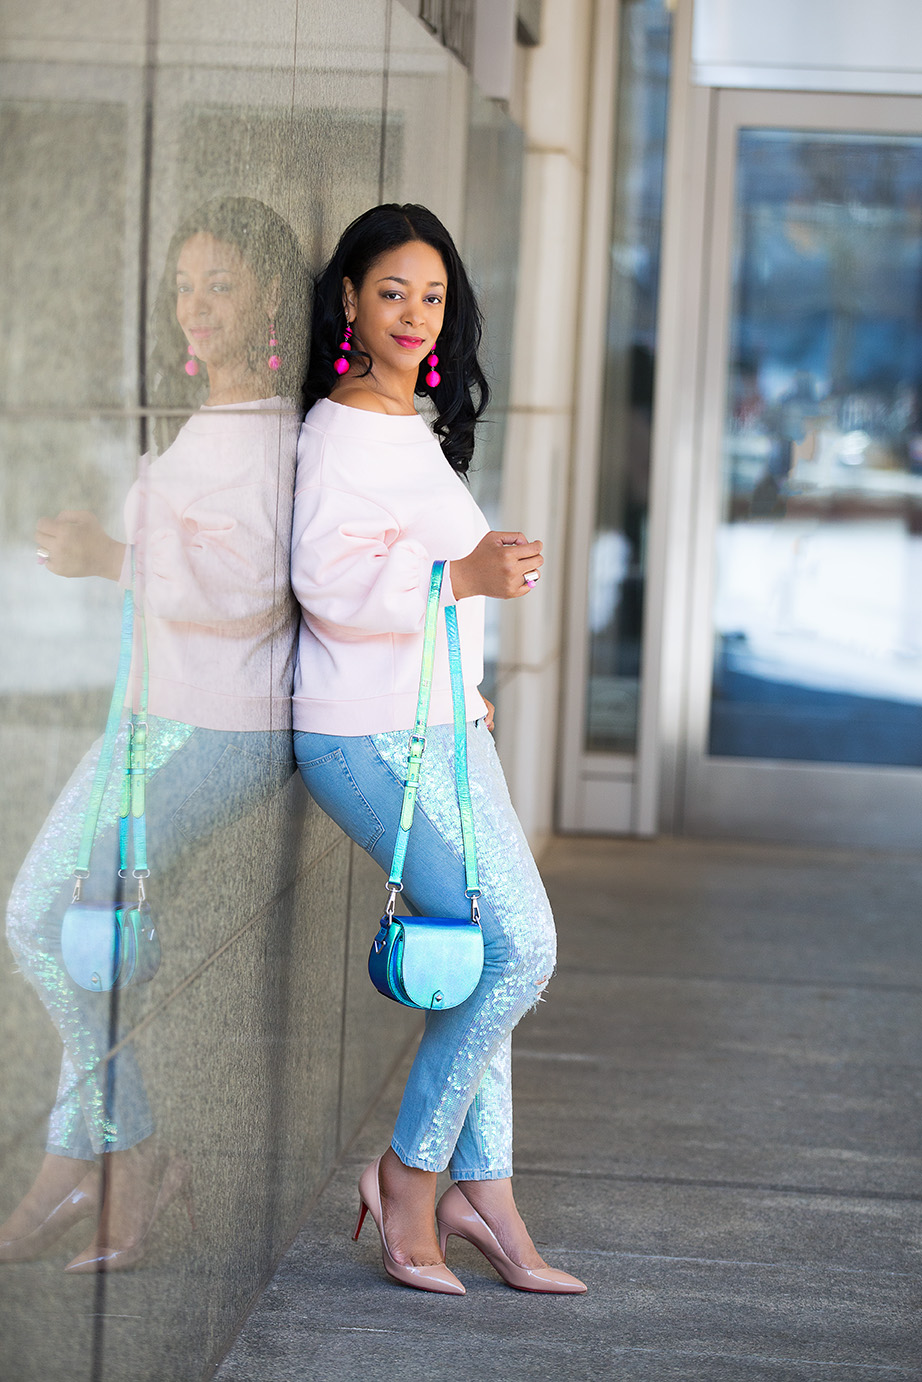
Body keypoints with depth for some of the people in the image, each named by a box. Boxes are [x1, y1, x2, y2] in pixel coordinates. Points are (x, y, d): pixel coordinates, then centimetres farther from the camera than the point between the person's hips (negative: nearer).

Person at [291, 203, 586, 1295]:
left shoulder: (414, 425, 17)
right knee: (519, 947, -12)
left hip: (436, 728, 9)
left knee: (482, 957, 7)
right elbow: (328, 579, -24)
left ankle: (481, 1195, 13)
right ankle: (410, 1176, -1)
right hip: (372, 740, -9)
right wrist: (465, 577, -32)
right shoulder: (340, 430, -13)